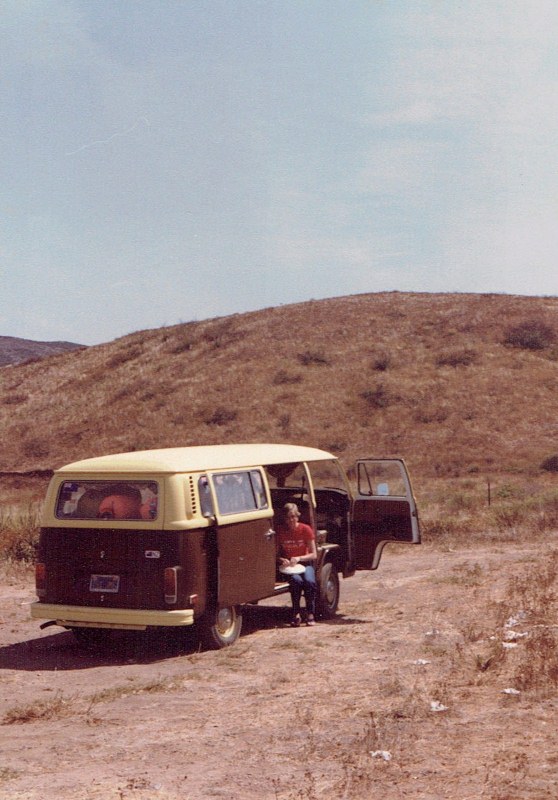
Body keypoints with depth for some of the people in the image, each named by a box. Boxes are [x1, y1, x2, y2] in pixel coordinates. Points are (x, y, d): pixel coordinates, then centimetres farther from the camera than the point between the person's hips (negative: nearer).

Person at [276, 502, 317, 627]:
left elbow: (314, 555, -7)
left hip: (305, 562, 0)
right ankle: (296, 615, -23)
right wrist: (282, 560, -22)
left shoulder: (305, 529, -8)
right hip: (288, 565, 0)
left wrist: (299, 558, -23)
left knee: (309, 581, -32)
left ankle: (310, 614, -18)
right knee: (296, 580, -34)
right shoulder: (280, 531, -6)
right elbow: (276, 554, 0)